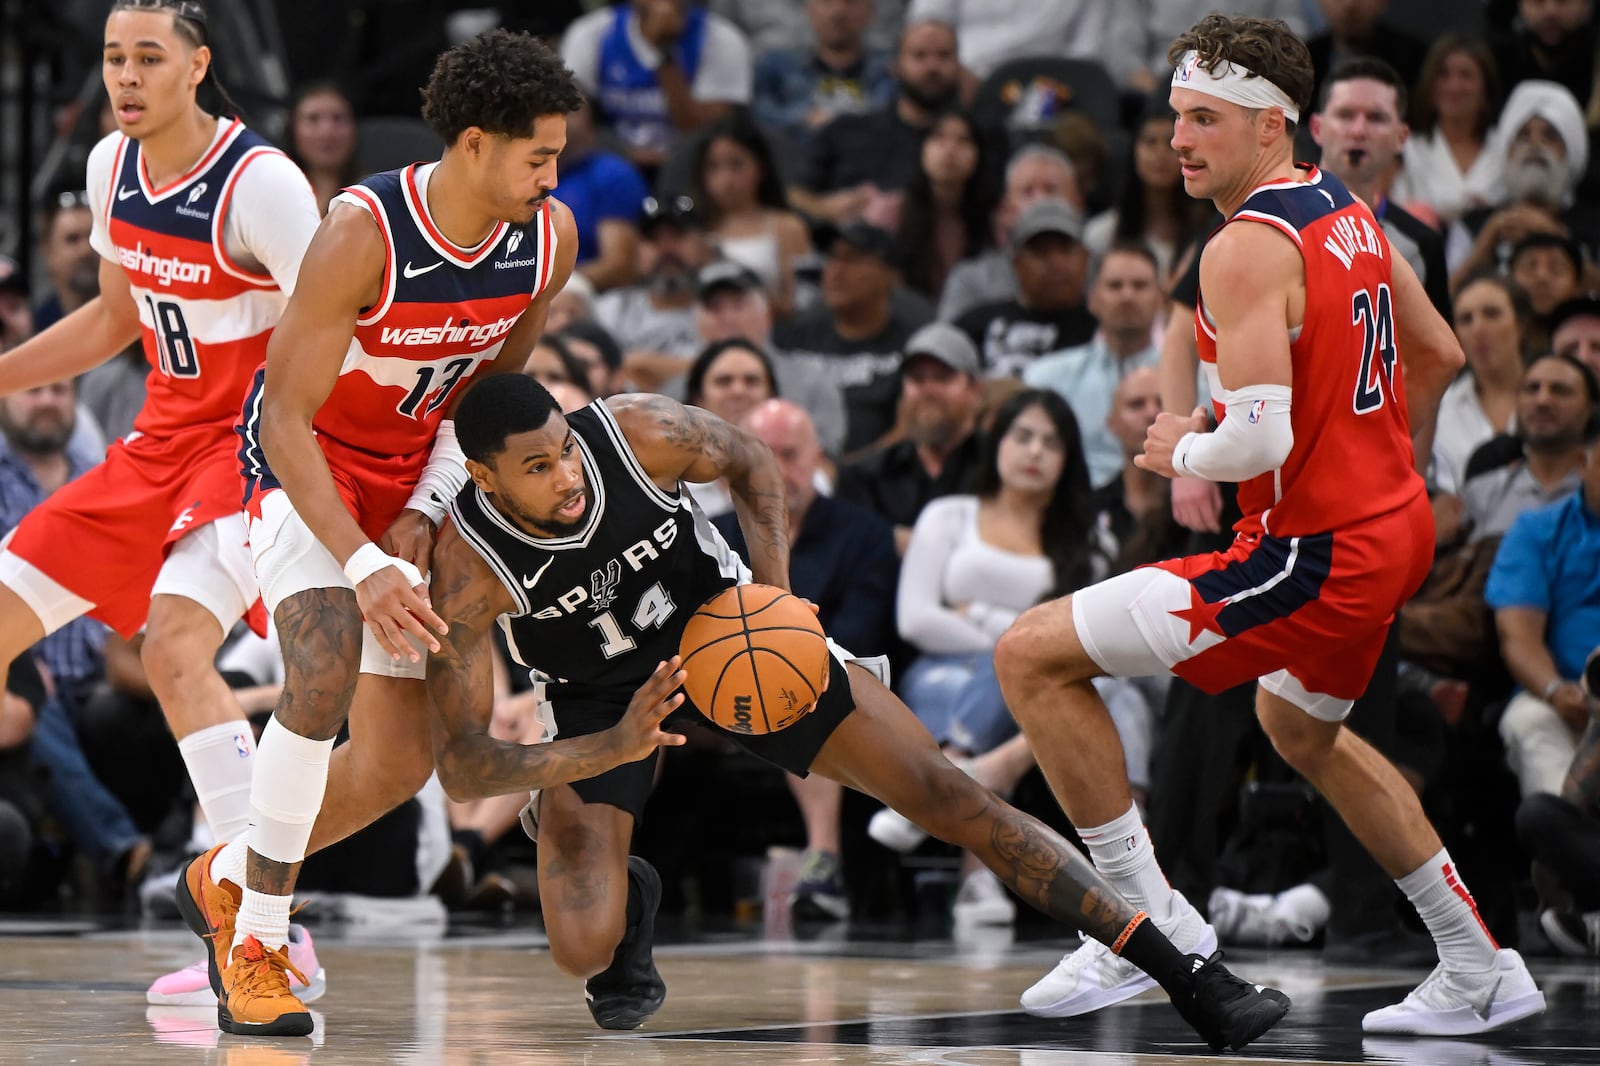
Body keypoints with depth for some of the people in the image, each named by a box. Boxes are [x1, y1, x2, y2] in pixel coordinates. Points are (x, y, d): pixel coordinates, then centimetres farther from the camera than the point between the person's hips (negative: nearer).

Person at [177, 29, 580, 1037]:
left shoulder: (550, 237, -14)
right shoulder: (365, 234, -31)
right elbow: (287, 415, -28)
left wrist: (422, 514, -8)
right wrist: (362, 565, -37)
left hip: (412, 473, 6)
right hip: (306, 461, -6)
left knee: (403, 756, 5)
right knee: (327, 669, -31)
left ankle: (227, 878, 30)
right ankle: (257, 947, -20)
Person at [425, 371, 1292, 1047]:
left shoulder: (638, 431, -27)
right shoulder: (466, 563, -31)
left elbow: (751, 465, -3)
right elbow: (459, 767, -31)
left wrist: (774, 592, -19)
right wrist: (612, 752, -45)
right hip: (605, 700, -1)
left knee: (945, 794, -9)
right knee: (581, 951, -20)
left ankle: (1185, 977, -7)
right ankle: (626, 895, 20)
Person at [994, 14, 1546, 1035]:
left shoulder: (1246, 251, -20)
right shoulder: (1348, 211, 8)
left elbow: (1259, 442, -29)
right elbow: (1441, 355, 20)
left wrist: (1183, 452, -8)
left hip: (1314, 554, -10)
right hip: (1397, 530, 10)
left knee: (1033, 655, -7)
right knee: (1302, 729, 36)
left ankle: (1151, 921, -3)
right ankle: (1481, 974, 40)